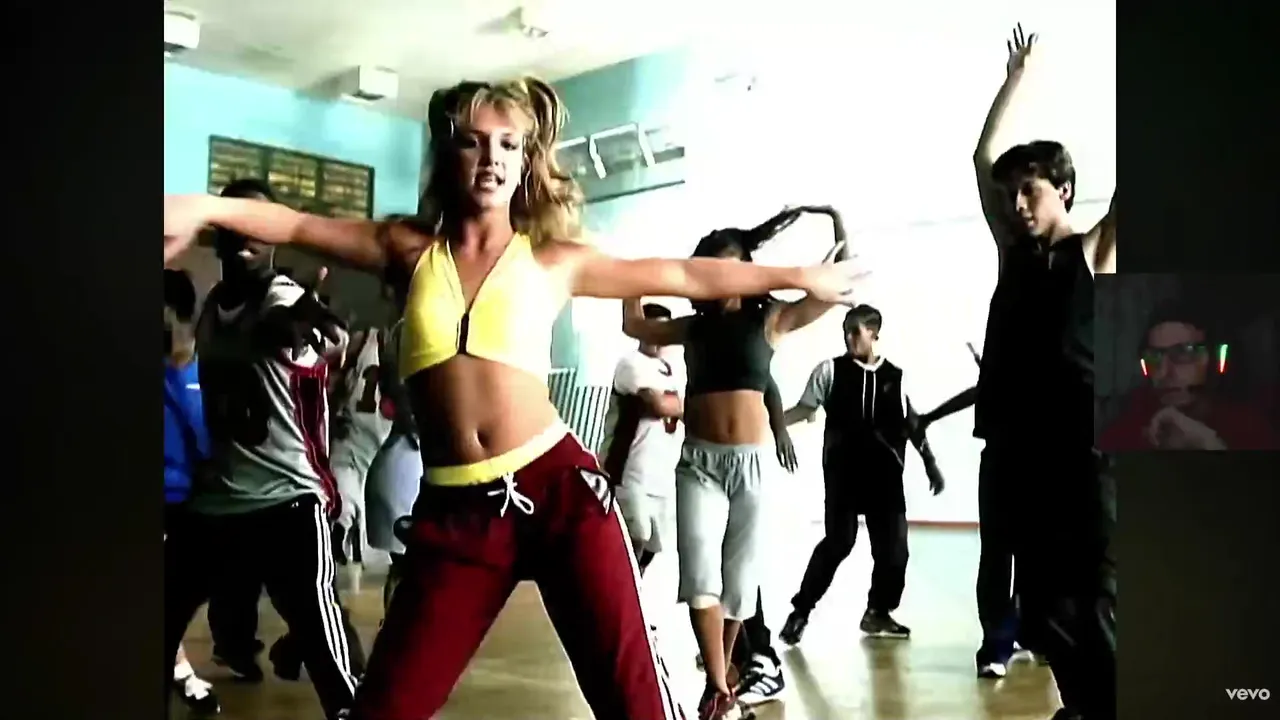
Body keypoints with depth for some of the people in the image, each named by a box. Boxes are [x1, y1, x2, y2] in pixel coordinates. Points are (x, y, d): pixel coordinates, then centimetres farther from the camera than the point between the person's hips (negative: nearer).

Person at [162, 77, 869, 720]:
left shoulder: (555, 261, 8)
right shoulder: (410, 249, 11)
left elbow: (688, 277, 12)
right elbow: (296, 226, 2)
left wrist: (798, 277, 16)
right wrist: (203, 208, -15)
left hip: (558, 485, -1)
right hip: (453, 509, 2)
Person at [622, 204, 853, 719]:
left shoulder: (769, 319, 4)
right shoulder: (694, 326, 10)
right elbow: (633, 325, 24)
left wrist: (838, 225, -9)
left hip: (750, 462, -1)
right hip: (698, 462, 1)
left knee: (740, 576, 7)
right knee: (700, 575, -11)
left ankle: (720, 678, 25)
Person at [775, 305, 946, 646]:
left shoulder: (895, 377, 8)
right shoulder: (831, 370, 0)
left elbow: (911, 423, 14)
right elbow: (805, 408, -1)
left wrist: (930, 463, 14)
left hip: (885, 474, 3)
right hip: (843, 473, -3)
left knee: (893, 546, 3)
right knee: (838, 542, -10)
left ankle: (878, 612, 22)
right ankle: (800, 611, 3)